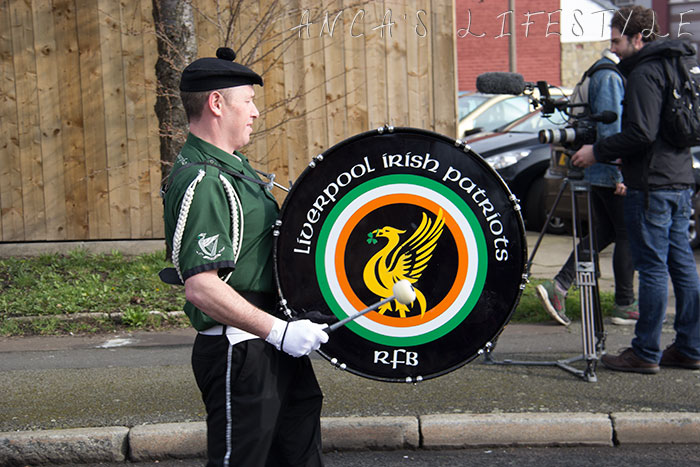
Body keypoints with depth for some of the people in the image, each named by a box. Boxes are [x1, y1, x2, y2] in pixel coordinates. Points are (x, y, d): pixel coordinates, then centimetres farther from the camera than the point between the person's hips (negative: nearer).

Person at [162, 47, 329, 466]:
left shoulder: (233, 166, 12)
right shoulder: (201, 182, -21)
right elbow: (201, 287, -28)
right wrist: (277, 331, -26)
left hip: (272, 342, 10)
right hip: (239, 351, -10)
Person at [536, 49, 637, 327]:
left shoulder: (604, 75, 17)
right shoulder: (610, 77, -14)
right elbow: (609, 129, -21)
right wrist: (619, 175, -21)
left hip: (599, 173, 10)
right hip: (611, 174, -10)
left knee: (604, 233, 11)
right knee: (628, 235, 0)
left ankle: (557, 287, 6)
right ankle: (625, 306, 9)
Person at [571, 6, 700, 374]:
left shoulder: (644, 73, -12)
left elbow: (642, 133, -22)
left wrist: (598, 152, -11)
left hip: (652, 185, -10)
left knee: (652, 268, -5)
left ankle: (646, 353, 3)